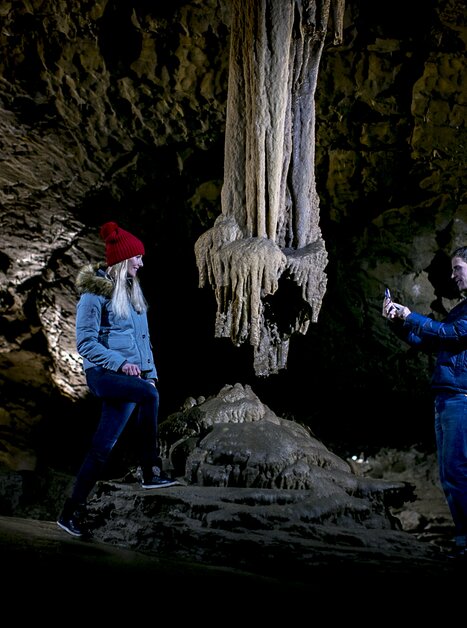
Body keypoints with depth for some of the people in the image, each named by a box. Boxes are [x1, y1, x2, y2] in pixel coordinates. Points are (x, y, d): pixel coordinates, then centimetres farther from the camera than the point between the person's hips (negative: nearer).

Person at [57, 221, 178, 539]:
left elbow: (142, 338, 20)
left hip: (130, 376, 7)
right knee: (149, 396, -33)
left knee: (103, 447, 5)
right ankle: (151, 471, -23)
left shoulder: (132, 290, 17)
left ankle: (72, 512, 14)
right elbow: (85, 343, -10)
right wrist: (120, 363, -19)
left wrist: (150, 373, 12)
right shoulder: (94, 293, -6)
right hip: (104, 373, -7)